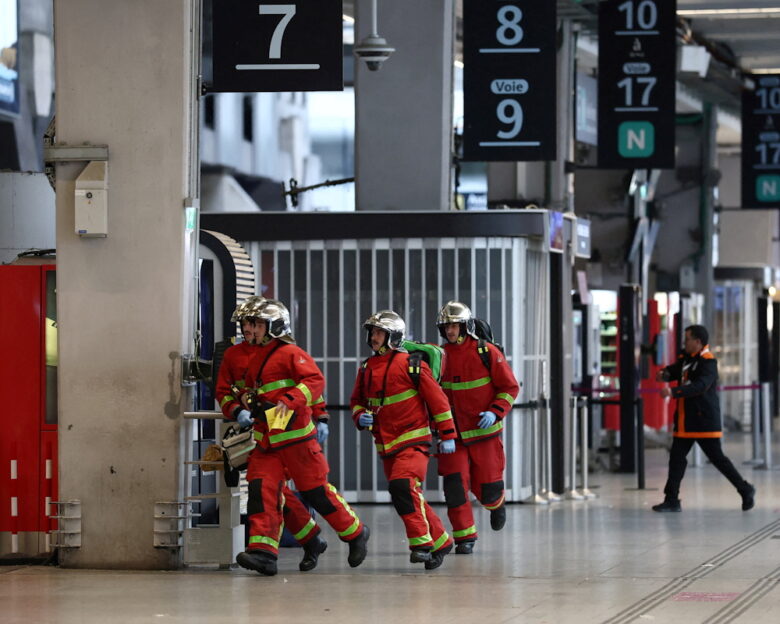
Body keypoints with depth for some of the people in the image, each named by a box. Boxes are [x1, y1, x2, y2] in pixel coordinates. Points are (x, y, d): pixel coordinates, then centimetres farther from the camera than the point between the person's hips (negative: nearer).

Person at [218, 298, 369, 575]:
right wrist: (240, 411, 6)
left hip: (296, 435, -7)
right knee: (261, 490, -9)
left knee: (316, 491, -2)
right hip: (266, 440, 7)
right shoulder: (256, 361, 20)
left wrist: (289, 402, -32)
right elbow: (246, 394, 28)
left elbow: (315, 380, -20)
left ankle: (355, 533, 18)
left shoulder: (291, 354, -7)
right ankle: (263, 552, -15)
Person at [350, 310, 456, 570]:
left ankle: (421, 543, -22)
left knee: (403, 487, -26)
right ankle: (440, 542, 24)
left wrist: (447, 435, -7)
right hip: (385, 445, 7)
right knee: (410, 498, 10)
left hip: (413, 441, -7)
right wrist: (360, 416, -1)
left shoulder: (411, 365, -9)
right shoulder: (366, 369, 9)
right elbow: (356, 400, 22)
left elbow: (437, 399, -6)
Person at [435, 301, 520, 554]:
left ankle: (496, 505, 41)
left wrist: (495, 412, -15)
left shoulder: (487, 352, -7)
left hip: (484, 430, -2)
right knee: (455, 484, -10)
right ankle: (465, 537, 0)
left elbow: (510, 387, -3)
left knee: (486, 488, 4)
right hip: (453, 432, 2)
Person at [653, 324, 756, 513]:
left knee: (717, 458, -4)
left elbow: (700, 386, -30)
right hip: (686, 420, 8)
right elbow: (675, 370, 8)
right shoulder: (687, 358, 12)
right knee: (676, 458, 5)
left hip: (705, 420, -8)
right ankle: (672, 501, 8)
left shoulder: (708, 362, -16)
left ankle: (745, 490, 10)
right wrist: (664, 374, -18)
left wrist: (673, 392, -41)